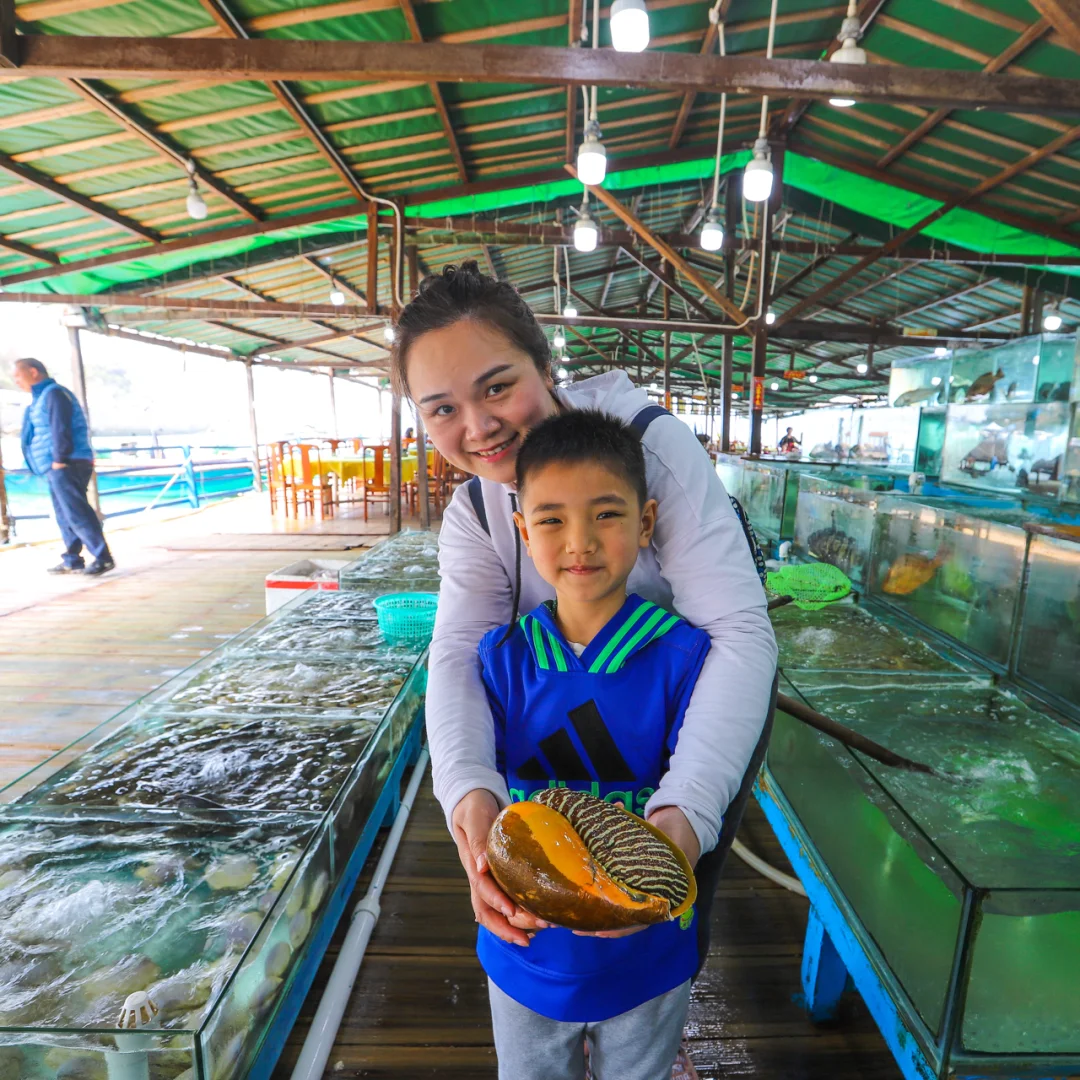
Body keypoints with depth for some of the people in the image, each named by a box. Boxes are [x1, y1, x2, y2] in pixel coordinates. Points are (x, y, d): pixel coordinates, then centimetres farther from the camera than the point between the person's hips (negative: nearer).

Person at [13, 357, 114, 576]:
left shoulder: (53, 393, -8)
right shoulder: (41, 397, 23)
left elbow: (60, 429, -18)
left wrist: (59, 459, -18)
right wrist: (57, 462, 16)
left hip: (66, 466, -10)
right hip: (57, 468, 10)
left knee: (77, 513, -14)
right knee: (65, 515, 11)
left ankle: (103, 558, -14)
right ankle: (72, 560, 17)